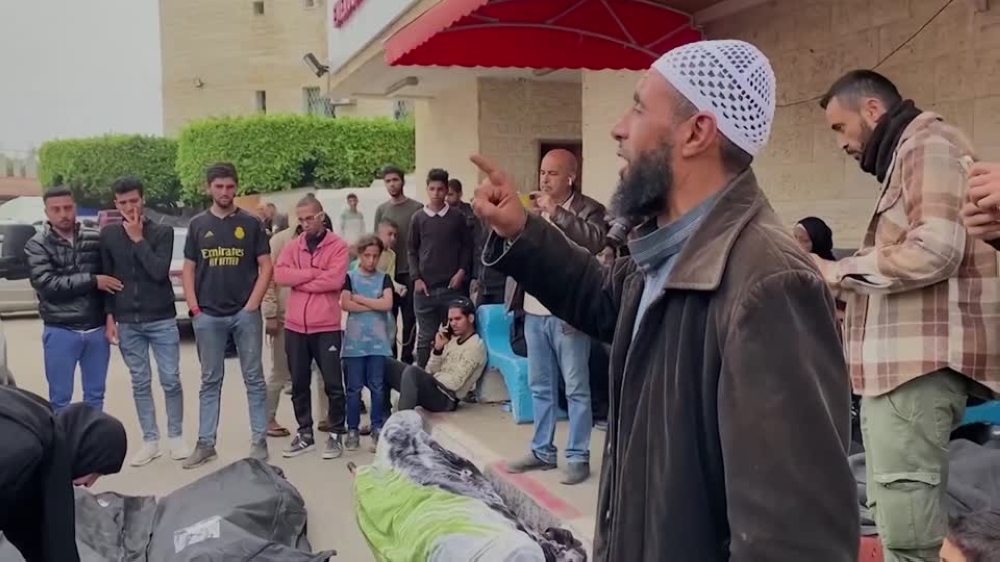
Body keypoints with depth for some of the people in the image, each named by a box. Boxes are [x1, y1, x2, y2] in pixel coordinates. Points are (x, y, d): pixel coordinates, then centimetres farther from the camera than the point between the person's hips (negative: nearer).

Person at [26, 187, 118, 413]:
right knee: (60, 398, 6)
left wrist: (111, 314, -3)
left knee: (95, 395, 12)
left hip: (97, 329, 2)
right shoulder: (37, 245, -2)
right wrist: (92, 281, -15)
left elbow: (111, 276, 7)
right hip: (60, 332, -2)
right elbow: (47, 285, -14)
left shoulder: (95, 239, 4)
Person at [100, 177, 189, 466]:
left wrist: (138, 239, -13)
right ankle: (150, 441, 16)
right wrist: (109, 317, 1)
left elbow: (159, 272, -15)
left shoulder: (162, 232, -3)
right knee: (140, 383, 7)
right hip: (127, 323, 2)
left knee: (170, 380, 1)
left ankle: (176, 436, 15)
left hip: (162, 320, -2)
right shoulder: (108, 234, 4)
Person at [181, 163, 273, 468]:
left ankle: (259, 441, 11)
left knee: (254, 379, 4)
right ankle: (205, 443, 15)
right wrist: (195, 308, -2)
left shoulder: (250, 223, 2)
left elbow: (266, 266, 1)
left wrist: (252, 305, -8)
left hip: (245, 313, -1)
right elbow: (188, 269, 8)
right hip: (208, 316, 2)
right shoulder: (198, 225, 7)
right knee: (210, 381, 9)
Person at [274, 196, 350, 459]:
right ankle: (305, 433, 23)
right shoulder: (293, 246, 10)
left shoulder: (337, 246, -2)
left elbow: (334, 280, -16)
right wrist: (312, 273, -14)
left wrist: (299, 281, -8)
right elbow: (279, 275, -5)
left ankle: (336, 434, 13)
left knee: (333, 383, 1)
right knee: (299, 383, 11)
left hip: (326, 326, -4)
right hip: (295, 325, 4)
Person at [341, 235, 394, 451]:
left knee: (377, 386, 3)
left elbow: (387, 304, -7)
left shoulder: (384, 278, 7)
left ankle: (377, 428, 11)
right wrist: (375, 305, -8)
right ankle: (352, 429, 10)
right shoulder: (350, 277, 3)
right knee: (354, 387, 3)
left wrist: (359, 299, -7)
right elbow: (345, 305, -11)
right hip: (355, 341, -1)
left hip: (379, 340, 1)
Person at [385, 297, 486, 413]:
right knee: (387, 365, 4)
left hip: (445, 398, -9)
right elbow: (431, 371, 9)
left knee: (412, 371, -34)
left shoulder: (476, 346, -8)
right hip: (433, 386, 9)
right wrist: (438, 349, -5)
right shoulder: (453, 340, 17)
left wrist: (434, 376, -3)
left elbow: (455, 383, -15)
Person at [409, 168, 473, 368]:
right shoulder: (418, 218, 5)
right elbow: (411, 251, 7)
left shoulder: (457, 218, 4)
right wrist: (416, 278, -2)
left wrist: (462, 271, -4)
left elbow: (467, 247, 7)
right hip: (425, 288, 0)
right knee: (425, 337, 7)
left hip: (452, 287, 0)